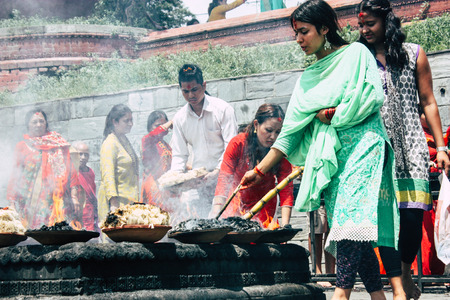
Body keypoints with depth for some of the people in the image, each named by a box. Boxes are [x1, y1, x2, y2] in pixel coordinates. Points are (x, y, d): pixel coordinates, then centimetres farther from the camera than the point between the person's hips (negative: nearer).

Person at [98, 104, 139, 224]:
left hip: (129, 200, 9)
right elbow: (107, 176, -17)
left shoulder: (125, 141, 19)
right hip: (116, 200, -9)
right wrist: (114, 203, -25)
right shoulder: (110, 143, -9)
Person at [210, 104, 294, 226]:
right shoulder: (238, 143, -20)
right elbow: (224, 179, -22)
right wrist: (216, 215, -33)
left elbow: (286, 189, -19)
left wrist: (285, 225, -30)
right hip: (237, 201, 0)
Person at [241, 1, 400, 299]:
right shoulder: (309, 77, 21)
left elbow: (370, 96, -9)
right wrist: (260, 170, 12)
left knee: (350, 215, -22)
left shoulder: (355, 53, 6)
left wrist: (331, 114, -2)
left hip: (361, 143, -6)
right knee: (355, 232, -1)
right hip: (330, 155, 6)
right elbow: (291, 129, 18)